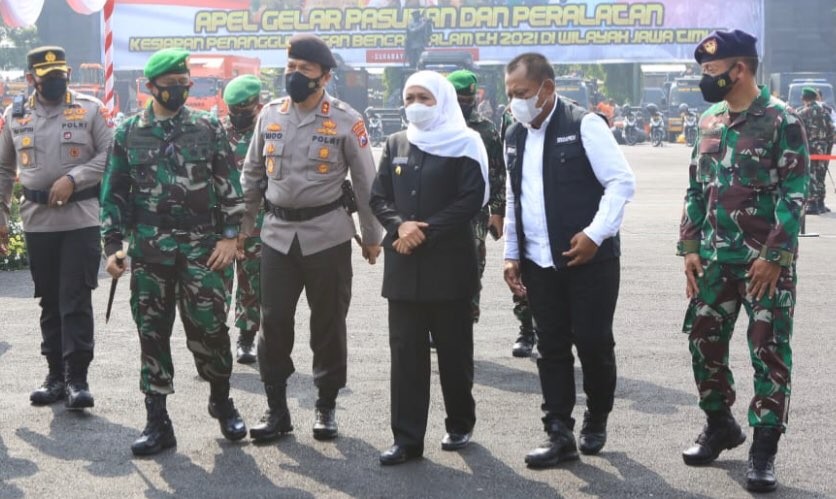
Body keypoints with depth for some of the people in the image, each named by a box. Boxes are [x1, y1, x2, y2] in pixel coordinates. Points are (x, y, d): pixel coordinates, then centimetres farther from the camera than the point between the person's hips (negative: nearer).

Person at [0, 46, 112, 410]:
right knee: (50, 301, 11)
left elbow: (111, 154, -6)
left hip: (81, 219, -3)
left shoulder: (90, 109, -1)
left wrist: (72, 178, -16)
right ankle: (56, 374, 20)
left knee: (75, 300, -5)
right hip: (37, 221, 3)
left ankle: (77, 377, 0)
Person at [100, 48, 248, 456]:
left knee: (209, 328, 0)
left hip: (203, 249, -1)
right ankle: (157, 422, 13)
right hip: (149, 252, 1)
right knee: (152, 333, 4)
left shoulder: (208, 128, 3)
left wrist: (229, 235, -6)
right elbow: (114, 193, 8)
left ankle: (222, 402, 24)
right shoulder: (129, 133, 6)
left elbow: (230, 187, 3)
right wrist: (112, 245, 1)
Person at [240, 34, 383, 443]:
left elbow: (366, 182, -1)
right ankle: (276, 409, 14)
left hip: (328, 235, -3)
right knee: (273, 321, 3)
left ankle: (326, 406, 20)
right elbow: (252, 175, 14)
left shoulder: (346, 120, -6)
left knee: (328, 322, 6)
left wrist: (372, 236, 2)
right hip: (277, 233, 3)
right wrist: (239, 226, 14)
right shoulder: (270, 115, 5)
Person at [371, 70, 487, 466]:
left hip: (450, 262, -4)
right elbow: (379, 197, 9)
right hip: (404, 263, 4)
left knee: (454, 348, 6)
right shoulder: (395, 144, 13)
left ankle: (460, 424, 24)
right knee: (406, 351, 1)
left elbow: (472, 199, -11)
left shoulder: (464, 143, -1)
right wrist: (400, 225, -11)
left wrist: (426, 232, -15)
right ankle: (407, 438, 4)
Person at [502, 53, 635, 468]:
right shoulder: (515, 136, 12)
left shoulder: (584, 125, -9)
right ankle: (559, 434, 12)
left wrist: (595, 233, -19)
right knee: (551, 347, 6)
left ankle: (597, 420, 23)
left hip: (589, 258, -6)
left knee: (593, 341, 0)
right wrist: (511, 255, 14)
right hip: (539, 263, 6)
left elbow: (622, 182, -12)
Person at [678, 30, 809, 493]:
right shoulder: (709, 122, 9)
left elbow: (793, 194, -13)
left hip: (765, 261, -6)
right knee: (704, 341, 11)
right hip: (715, 259, 6)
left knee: (768, 351, -2)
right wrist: (689, 248, 5)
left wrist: (774, 256, -17)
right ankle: (719, 424, 30)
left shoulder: (780, 120, -10)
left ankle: (763, 447, 6)